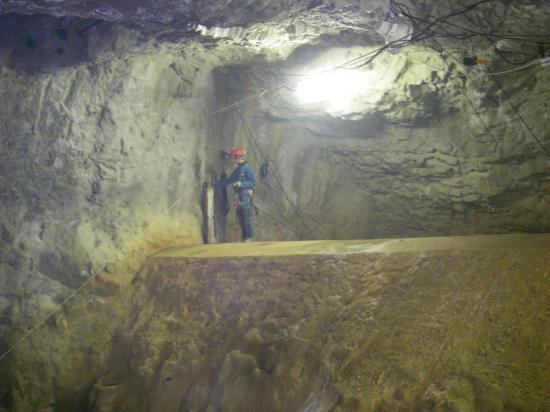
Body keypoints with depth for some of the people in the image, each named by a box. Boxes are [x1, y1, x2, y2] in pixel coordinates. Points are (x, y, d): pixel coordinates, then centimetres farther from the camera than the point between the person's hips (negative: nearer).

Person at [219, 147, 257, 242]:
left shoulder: (247, 168, -8)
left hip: (246, 195, -9)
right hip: (239, 197, 9)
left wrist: (241, 184, -18)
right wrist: (217, 183, 26)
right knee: (240, 216, 9)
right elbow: (228, 180, 28)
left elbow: (253, 182, -12)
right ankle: (245, 237, 14)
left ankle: (250, 236, -7)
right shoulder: (237, 170, 19)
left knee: (247, 216, -9)